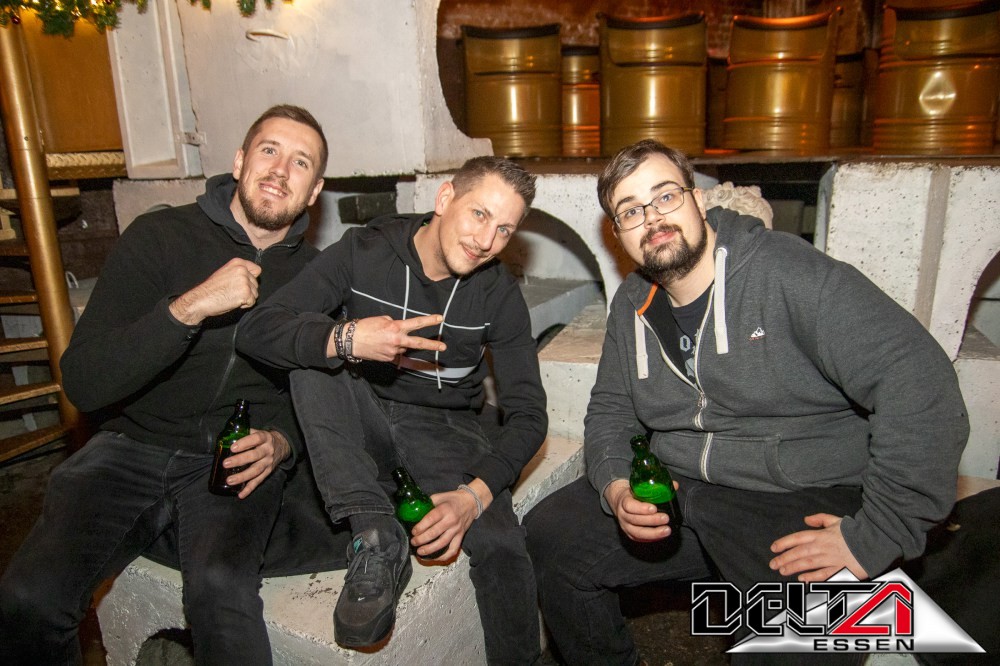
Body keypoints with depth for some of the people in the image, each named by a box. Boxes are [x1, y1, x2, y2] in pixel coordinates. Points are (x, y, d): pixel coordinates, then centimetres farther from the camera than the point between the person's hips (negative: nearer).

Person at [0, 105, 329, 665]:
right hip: (135, 445, 1)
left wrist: (283, 442, -9)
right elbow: (84, 382, -10)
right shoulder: (160, 236, -2)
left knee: (220, 585, -30)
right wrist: (189, 307, -22)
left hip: (236, 461, 0)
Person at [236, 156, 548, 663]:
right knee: (314, 350, -28)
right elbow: (255, 330, -19)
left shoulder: (499, 294, -8)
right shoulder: (364, 251, -11)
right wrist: (346, 339, -38)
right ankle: (377, 539, -27)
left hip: (443, 426, -1)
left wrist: (475, 494, -27)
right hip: (363, 420, 1)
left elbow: (527, 414, -10)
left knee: (503, 549, -26)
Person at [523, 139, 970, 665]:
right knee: (547, 536, -3)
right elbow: (610, 410, 12)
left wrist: (872, 538, -22)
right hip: (675, 495, 6)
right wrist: (616, 489, -9)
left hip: (805, 503, -5)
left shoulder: (788, 272, -15)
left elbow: (921, 383, -21)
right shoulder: (632, 305, 6)